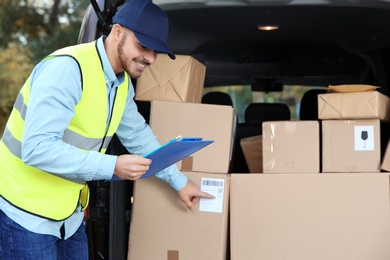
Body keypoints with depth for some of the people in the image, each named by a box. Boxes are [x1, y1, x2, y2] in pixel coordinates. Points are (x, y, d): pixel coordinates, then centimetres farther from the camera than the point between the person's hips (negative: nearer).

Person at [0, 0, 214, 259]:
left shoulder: (123, 83, 2)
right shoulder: (67, 68, -25)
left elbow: (139, 136, 18)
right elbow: (36, 148, -31)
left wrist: (179, 180, 18)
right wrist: (113, 166, -31)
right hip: (26, 214, -8)